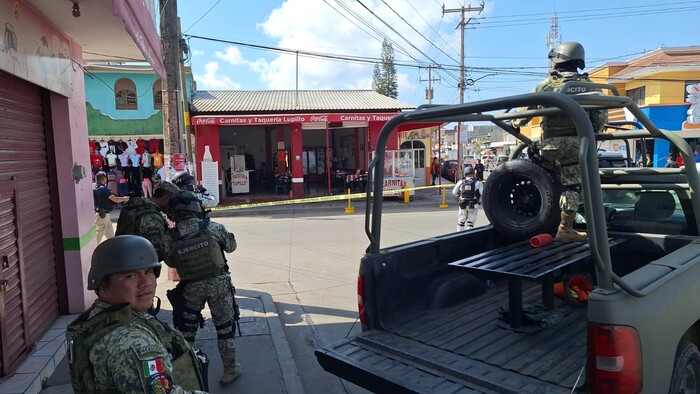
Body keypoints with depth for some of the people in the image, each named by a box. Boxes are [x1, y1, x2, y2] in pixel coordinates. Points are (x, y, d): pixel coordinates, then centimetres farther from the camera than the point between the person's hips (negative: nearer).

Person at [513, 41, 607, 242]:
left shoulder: (547, 84, 6)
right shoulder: (588, 85, 9)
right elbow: (601, 116, 5)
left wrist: (516, 123, 24)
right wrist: (591, 133, 20)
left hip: (551, 144, 0)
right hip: (577, 143, 0)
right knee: (572, 185, 3)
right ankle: (565, 229, 4)